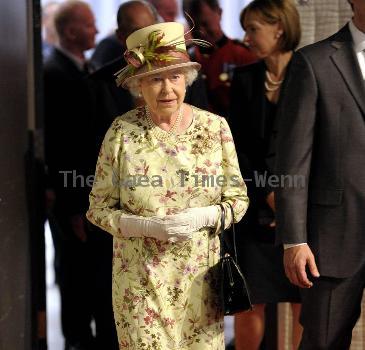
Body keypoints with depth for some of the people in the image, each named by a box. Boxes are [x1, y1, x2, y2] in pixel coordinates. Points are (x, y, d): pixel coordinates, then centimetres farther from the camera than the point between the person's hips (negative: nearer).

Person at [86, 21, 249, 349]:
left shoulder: (215, 127, -2)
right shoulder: (122, 132, -7)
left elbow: (238, 198, 3)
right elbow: (99, 208, -2)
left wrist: (202, 217, -16)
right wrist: (149, 226, -18)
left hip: (200, 275, 2)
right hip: (141, 276, -2)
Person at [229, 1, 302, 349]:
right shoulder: (244, 79, 6)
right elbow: (237, 147, 3)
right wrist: (268, 193, -8)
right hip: (256, 212, 2)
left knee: (306, 303, 3)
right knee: (249, 303, -1)